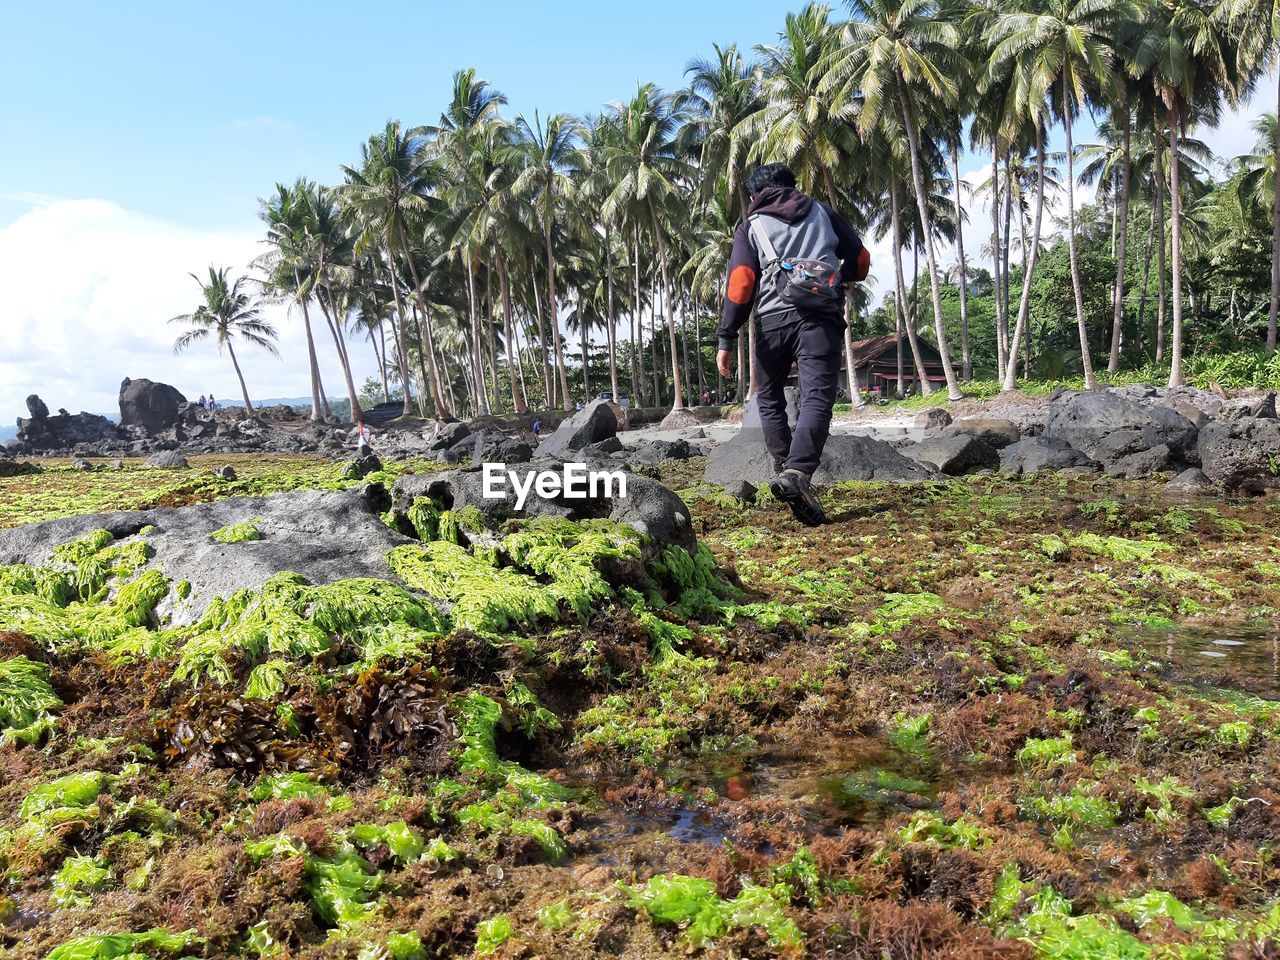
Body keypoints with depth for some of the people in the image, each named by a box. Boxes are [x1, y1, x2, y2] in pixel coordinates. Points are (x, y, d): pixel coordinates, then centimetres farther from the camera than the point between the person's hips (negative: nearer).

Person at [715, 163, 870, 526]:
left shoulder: (751, 226, 14)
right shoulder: (822, 212, 21)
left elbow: (740, 282, 0)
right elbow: (860, 260, 21)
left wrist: (726, 339, -1)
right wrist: (839, 280, 42)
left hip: (773, 318, 0)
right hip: (821, 316, 0)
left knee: (769, 398, 18)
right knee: (817, 399, -11)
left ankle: (784, 467, 8)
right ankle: (798, 474, -29)